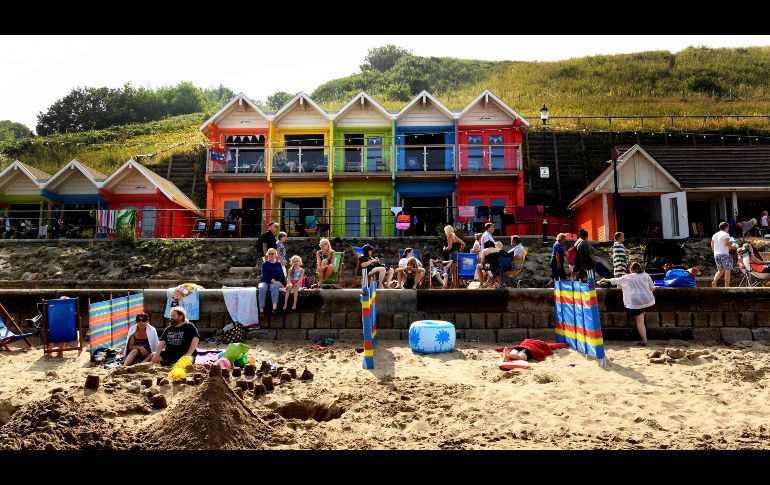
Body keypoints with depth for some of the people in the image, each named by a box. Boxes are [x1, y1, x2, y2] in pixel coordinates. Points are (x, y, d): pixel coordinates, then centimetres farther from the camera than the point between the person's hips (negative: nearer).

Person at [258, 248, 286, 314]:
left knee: (274, 287, -35)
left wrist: (281, 283, -9)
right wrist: (273, 280, -23)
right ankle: (261, 309, -40)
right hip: (265, 281, 0)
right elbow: (265, 274, -7)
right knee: (262, 288, -34)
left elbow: (282, 275, 11)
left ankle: (275, 307, -50)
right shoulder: (265, 264, 9)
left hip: (276, 282, 0)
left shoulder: (278, 264, 15)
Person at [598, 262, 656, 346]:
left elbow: (615, 280, 20)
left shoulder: (627, 278, 6)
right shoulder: (646, 275, 8)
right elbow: (653, 288, 11)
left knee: (640, 322, 3)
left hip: (635, 302, -2)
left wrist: (605, 280, 36)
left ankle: (644, 341, 4)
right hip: (648, 300, 2)